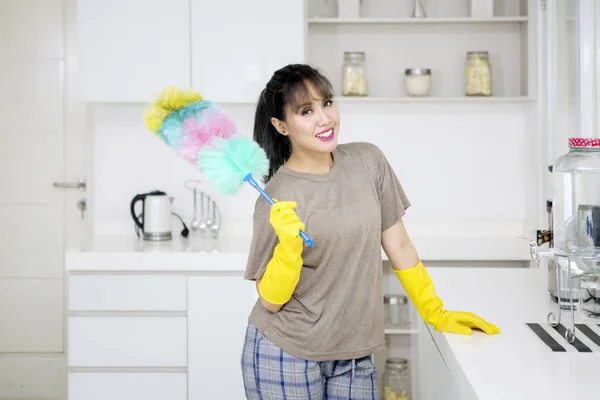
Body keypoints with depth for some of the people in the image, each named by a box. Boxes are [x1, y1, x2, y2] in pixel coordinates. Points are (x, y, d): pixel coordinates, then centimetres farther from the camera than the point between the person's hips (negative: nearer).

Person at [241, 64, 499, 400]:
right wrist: (289, 246, -26)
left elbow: (398, 245, 7)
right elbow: (270, 301, -10)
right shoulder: (279, 196, -13)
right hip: (286, 356, -3)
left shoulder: (368, 161, -1)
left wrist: (436, 313, 6)